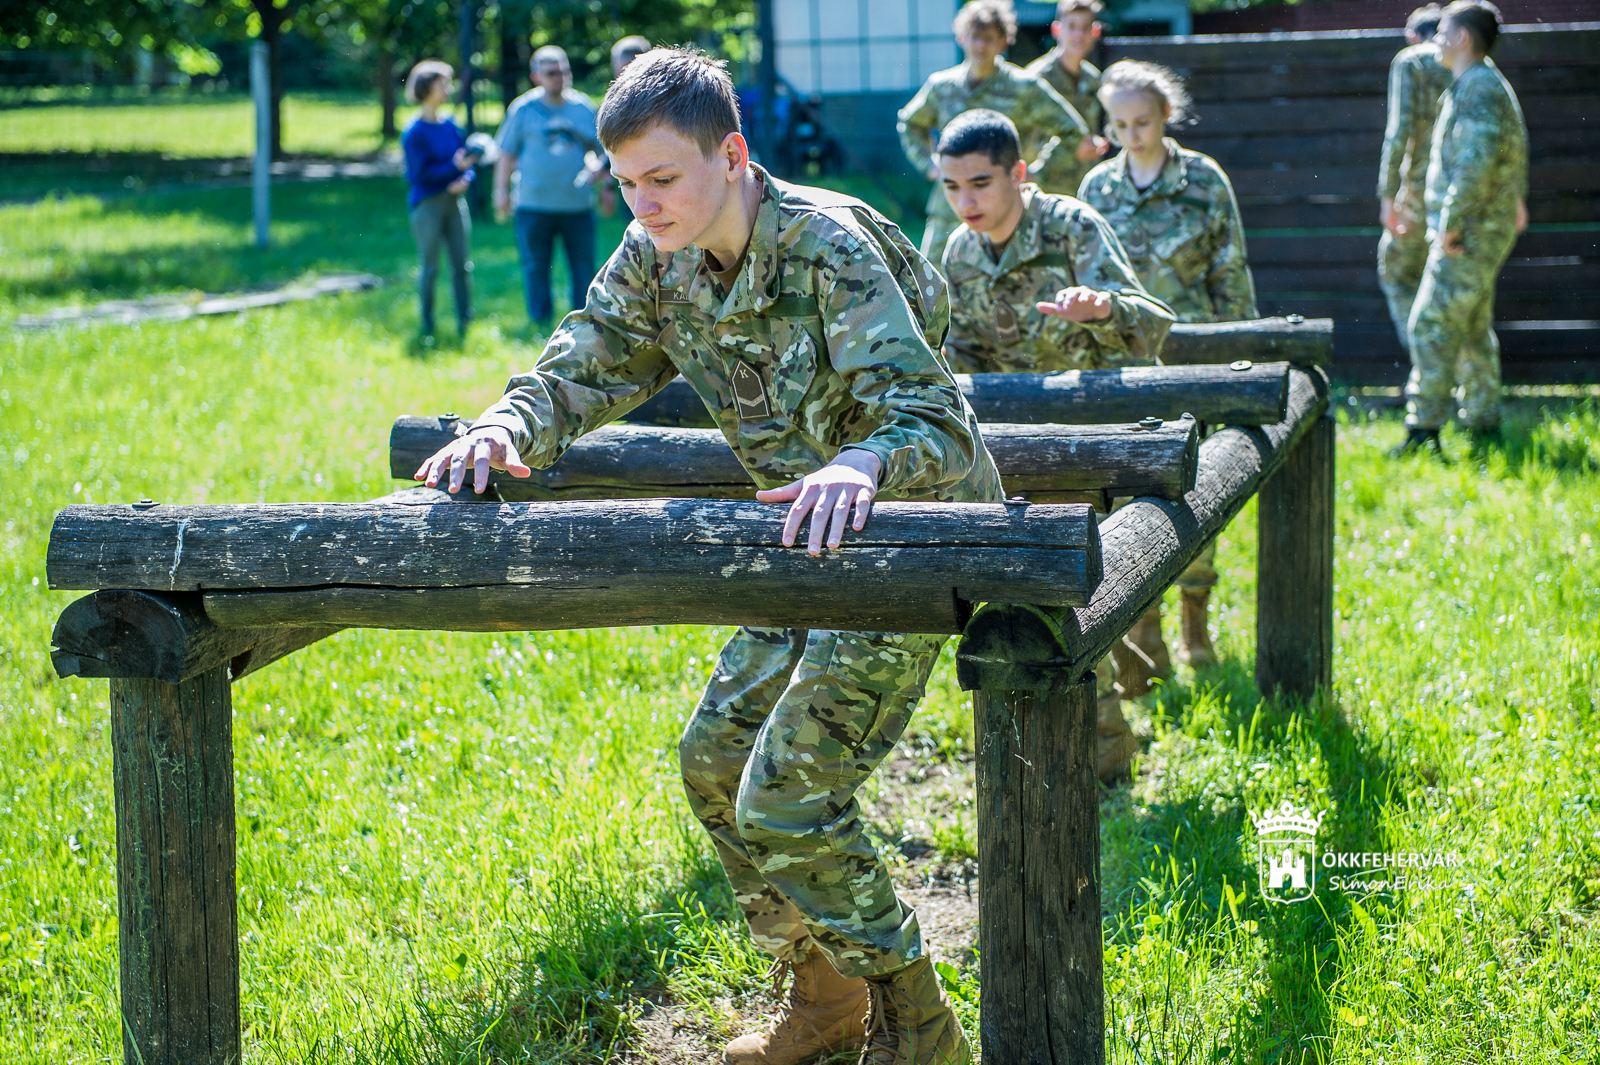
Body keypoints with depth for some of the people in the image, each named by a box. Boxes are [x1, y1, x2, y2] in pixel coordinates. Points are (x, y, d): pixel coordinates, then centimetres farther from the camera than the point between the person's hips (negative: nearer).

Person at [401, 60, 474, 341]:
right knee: (430, 267, 2)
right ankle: (427, 325, 14)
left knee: (463, 266, 3)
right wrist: (454, 166, -21)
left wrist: (464, 179, -9)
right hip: (427, 204, -5)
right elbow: (420, 173, -14)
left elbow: (466, 160, 12)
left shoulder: (450, 125, 8)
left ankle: (465, 323, 9)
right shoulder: (414, 132, -9)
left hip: (454, 200, 5)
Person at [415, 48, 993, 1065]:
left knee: (787, 799, -14)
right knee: (715, 761, 11)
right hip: (810, 541, 9)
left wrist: (862, 464, -58)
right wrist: (509, 429, -25)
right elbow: (583, 367, -2)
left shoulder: (830, 247, -28)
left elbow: (933, 416, -35)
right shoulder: (657, 257, -4)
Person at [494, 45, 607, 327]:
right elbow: (507, 153, 8)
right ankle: (540, 323, 14)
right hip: (534, 205, -1)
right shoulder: (523, 109, 3)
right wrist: (501, 191, 3)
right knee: (535, 269, 3)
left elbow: (602, 149, 16)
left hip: (578, 205, 1)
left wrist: (598, 167, -5)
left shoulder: (583, 107, 8)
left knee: (584, 268, 3)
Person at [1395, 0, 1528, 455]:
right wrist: (1516, 197, 39)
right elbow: (1516, 147, 29)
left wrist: (1450, 224, -25)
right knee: (1473, 328, 15)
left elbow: (1477, 162, -27)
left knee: (1432, 325, -11)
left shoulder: (1479, 88, -17)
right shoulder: (1488, 84, 17)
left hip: (1472, 230, -11)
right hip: (1489, 227, 11)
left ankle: (1424, 431, -12)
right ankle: (1484, 427, 20)